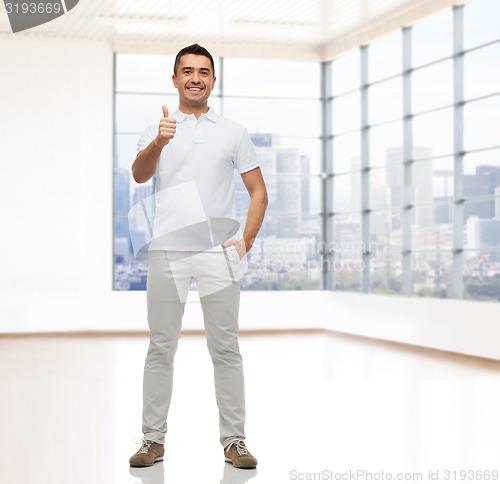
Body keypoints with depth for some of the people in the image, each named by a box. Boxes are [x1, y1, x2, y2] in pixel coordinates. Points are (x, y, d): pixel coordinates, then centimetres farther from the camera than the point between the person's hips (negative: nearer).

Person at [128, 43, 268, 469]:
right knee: (160, 350, 3)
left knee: (225, 349, 1)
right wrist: (159, 142, -30)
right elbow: (140, 175, -10)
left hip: (219, 253, 0)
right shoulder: (157, 131, 10)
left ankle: (234, 440, 8)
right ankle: (153, 440, 11)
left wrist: (247, 238, 0)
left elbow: (258, 191, 13)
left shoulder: (234, 132, 12)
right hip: (167, 251, 0)